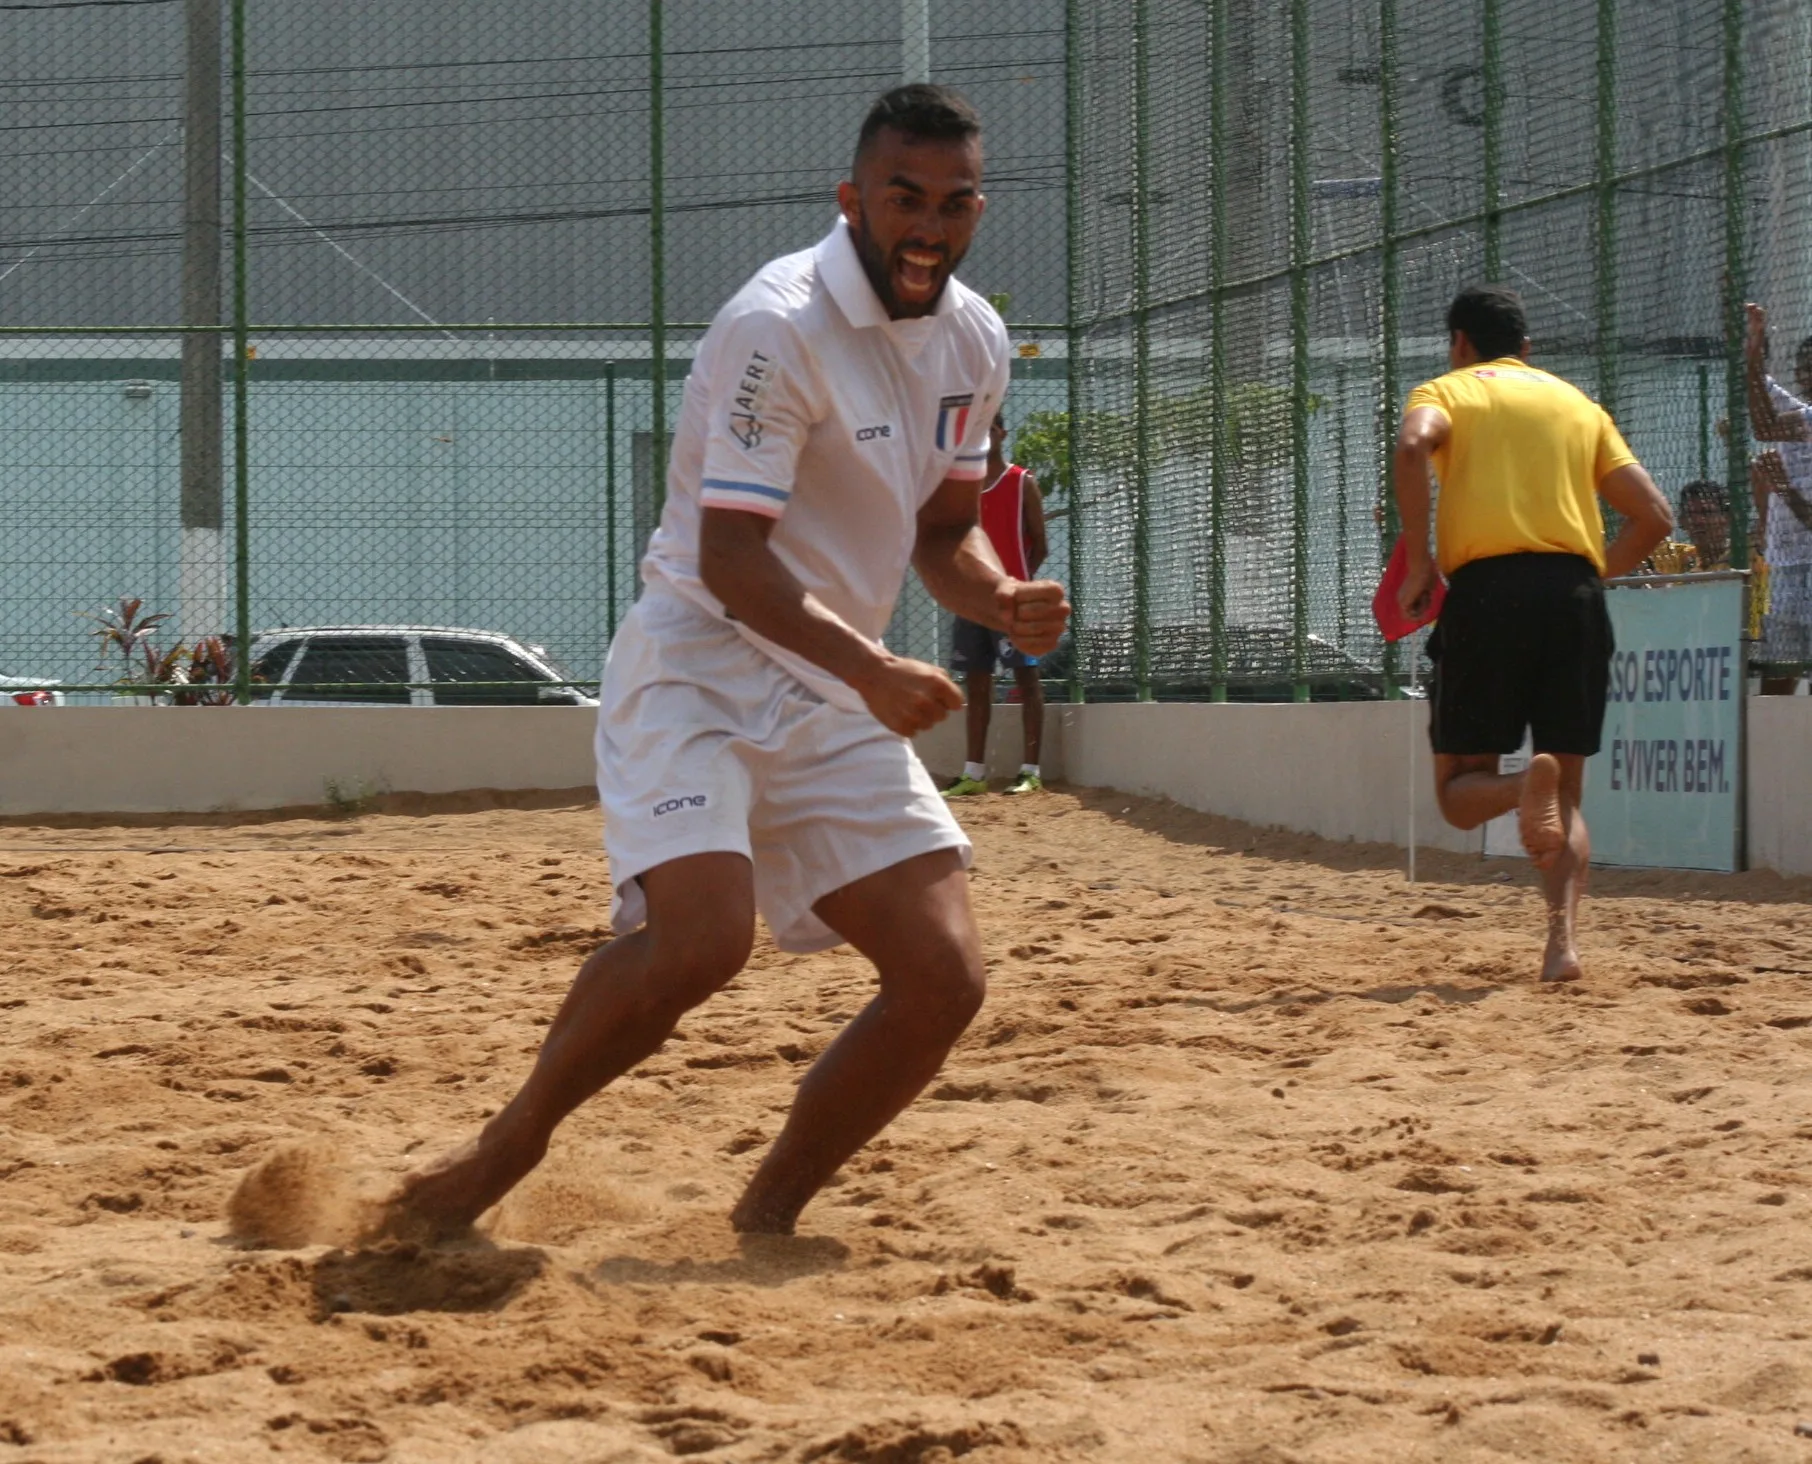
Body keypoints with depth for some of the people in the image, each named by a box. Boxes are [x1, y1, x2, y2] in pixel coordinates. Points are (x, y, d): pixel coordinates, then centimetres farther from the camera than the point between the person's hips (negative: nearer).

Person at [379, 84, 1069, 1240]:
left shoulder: (975, 340, 8)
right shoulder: (779, 329, -18)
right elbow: (734, 561, -23)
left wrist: (1003, 602, -2)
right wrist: (871, 669, -35)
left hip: (837, 699, 8)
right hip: (699, 669, -8)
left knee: (945, 978, -6)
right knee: (703, 937, -30)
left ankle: (766, 1220, 11)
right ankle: (504, 1153, -8)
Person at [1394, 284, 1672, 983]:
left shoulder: (1446, 391, 12)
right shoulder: (1579, 404, 22)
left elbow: (1413, 446, -13)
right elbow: (1654, 516, 15)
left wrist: (1419, 564, -7)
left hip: (1485, 591, -3)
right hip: (1575, 594, 3)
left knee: (1459, 790, 6)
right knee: (1568, 800, 9)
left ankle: (1526, 784, -29)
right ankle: (1563, 939, -15)